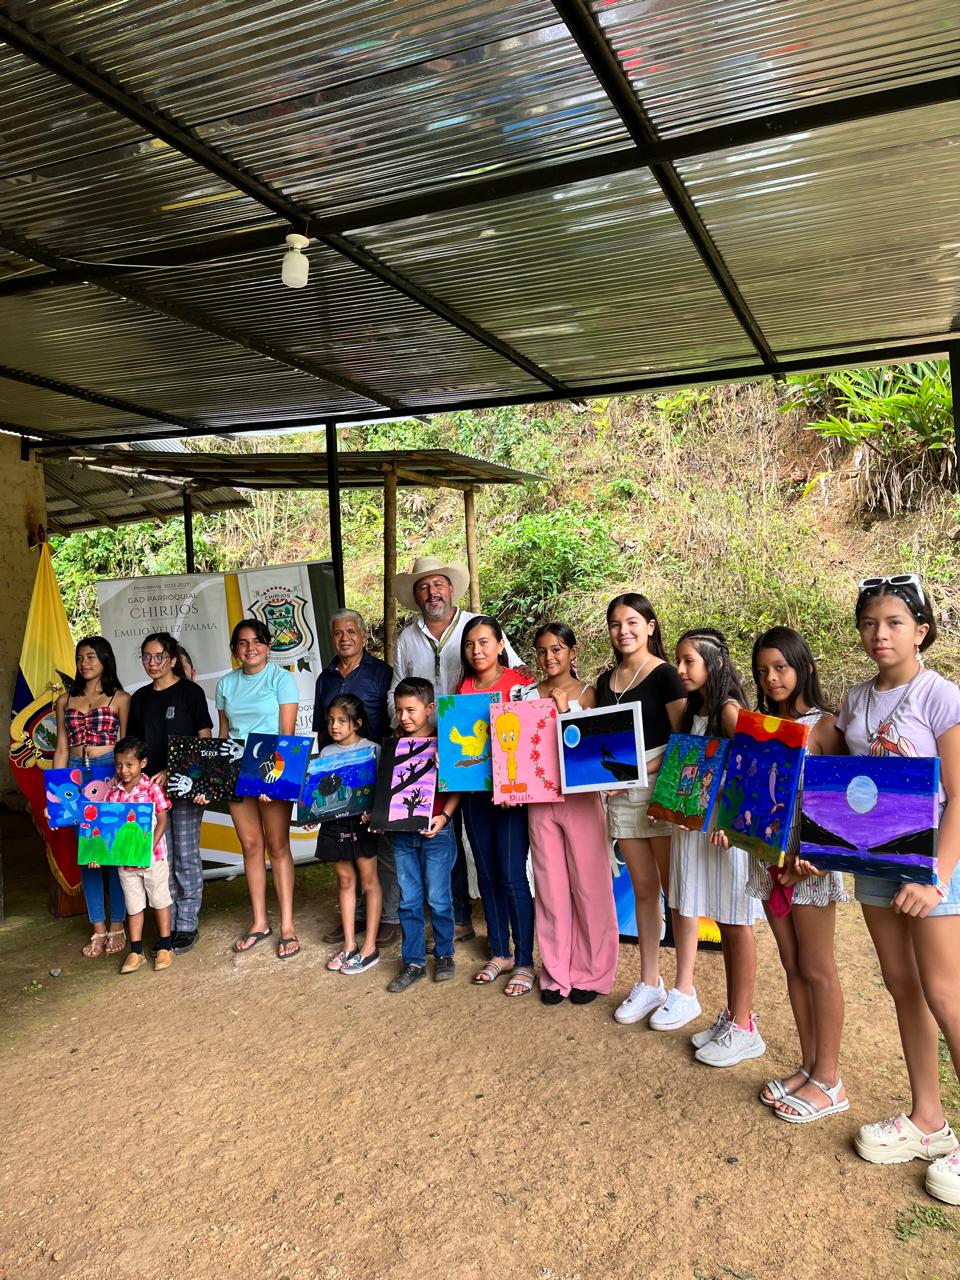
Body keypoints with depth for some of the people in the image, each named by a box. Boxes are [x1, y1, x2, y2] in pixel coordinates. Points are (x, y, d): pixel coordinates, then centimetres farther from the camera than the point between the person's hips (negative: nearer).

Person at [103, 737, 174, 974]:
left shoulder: (152, 787, -11)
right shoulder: (113, 790, 1)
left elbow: (162, 821, -10)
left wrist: (149, 847, -20)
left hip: (153, 856, -4)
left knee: (160, 900, 10)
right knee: (133, 906, 12)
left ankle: (165, 947, 22)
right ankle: (136, 952, 22)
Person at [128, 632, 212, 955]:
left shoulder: (190, 692, -3)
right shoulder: (140, 697, 12)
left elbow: (205, 740, -5)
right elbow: (134, 743, 16)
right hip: (151, 787, 4)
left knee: (186, 857, 1)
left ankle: (187, 924, 12)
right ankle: (168, 925, 18)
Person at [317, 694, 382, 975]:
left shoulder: (371, 749, -5)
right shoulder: (326, 752, 9)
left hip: (361, 820, -4)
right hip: (334, 822, 4)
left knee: (368, 880, 4)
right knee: (345, 881, 12)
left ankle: (370, 948, 10)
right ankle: (349, 945, 20)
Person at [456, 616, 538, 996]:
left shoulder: (519, 684, -6)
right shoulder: (463, 689, 10)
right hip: (474, 791, 5)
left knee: (513, 877, -4)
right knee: (487, 875, 12)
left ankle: (524, 963, 9)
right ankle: (499, 953, 26)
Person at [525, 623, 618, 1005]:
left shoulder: (586, 694, -3)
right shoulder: (530, 695, 6)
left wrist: (566, 709, -16)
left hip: (580, 797, -3)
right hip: (539, 799, 3)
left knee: (589, 886, 5)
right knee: (550, 888, 10)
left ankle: (591, 973, 21)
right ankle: (556, 973, 24)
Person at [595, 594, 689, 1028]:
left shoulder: (665, 674, -6)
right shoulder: (606, 681, 12)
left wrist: (643, 772, -19)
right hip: (621, 794, 6)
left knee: (675, 889, 2)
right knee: (643, 889, 13)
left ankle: (684, 991, 12)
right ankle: (649, 983, 24)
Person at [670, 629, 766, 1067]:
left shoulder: (729, 709, -13)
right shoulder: (693, 709, 12)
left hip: (729, 828, -8)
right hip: (697, 826, 8)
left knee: (736, 925, 2)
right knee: (724, 925, 15)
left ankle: (743, 1029, 13)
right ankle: (733, 1015, 27)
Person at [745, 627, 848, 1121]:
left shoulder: (823, 724, -8)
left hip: (810, 857, -6)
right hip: (767, 855, 6)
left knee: (817, 969, 4)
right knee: (792, 966, 14)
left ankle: (828, 1080, 16)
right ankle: (809, 1065, 26)